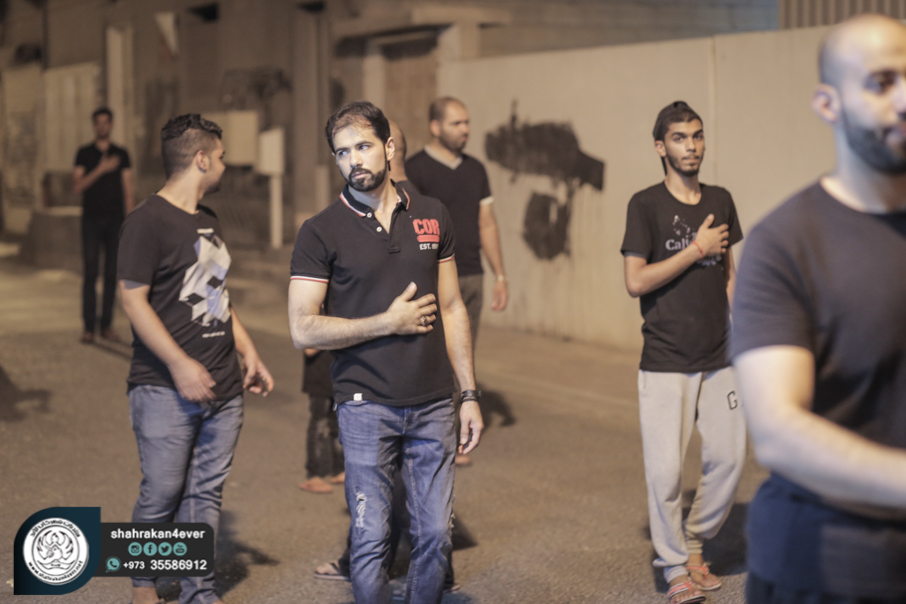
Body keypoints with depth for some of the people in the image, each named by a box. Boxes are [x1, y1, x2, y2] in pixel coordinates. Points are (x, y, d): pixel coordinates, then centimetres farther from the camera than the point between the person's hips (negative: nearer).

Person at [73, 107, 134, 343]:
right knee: (90, 273, -4)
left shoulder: (122, 154, 7)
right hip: (91, 220, -1)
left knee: (112, 273, 2)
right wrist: (101, 169, -20)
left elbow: (128, 190, 5)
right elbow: (77, 186, -7)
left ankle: (106, 326, 8)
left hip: (115, 220, 1)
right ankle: (88, 327, 0)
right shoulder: (84, 153, 4)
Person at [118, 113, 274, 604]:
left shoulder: (208, 222, 17)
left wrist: (248, 352, 18)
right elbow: (132, 299, -15)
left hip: (223, 388, 7)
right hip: (166, 392, -7)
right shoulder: (147, 222, -10)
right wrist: (180, 365, -19)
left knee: (206, 494, 9)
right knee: (162, 494, 0)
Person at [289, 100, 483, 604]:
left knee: (436, 534, 7)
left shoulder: (432, 216, 7)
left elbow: (452, 309, 11)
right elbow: (303, 329, -9)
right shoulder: (321, 232, -4)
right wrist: (389, 322, -11)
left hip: (434, 405, 3)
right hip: (368, 406, -3)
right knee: (372, 537, 1)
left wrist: (471, 395, 8)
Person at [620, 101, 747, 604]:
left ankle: (695, 545, 27)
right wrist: (697, 249, -12)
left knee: (729, 457, 4)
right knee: (665, 469, -7)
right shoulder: (646, 205, -6)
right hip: (665, 364, -5)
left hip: (719, 360, 5)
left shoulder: (720, 201, 9)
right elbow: (635, 282, -13)